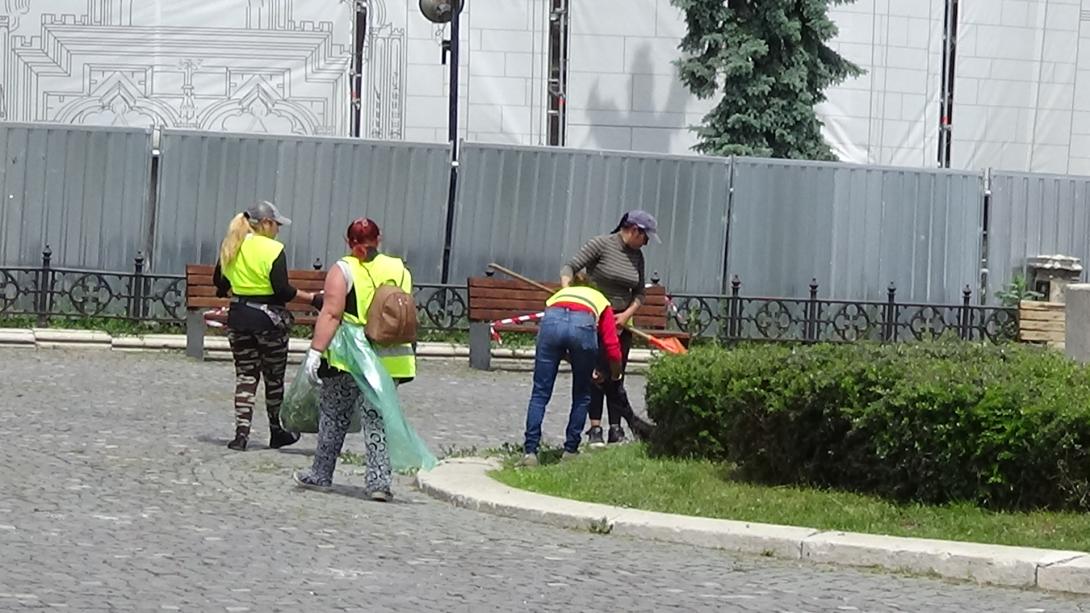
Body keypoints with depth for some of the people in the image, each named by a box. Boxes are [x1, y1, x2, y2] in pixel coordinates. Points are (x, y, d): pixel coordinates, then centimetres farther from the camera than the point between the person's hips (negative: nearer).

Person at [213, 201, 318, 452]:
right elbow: (282, 289, -19)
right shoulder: (273, 249, -13)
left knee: (245, 375, 8)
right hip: (268, 317, -4)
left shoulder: (231, 248, 4)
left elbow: (219, 281, 14)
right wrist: (310, 298, -9)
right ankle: (277, 432, 22)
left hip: (238, 315, 4)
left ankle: (241, 432, -2)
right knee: (274, 377, 11)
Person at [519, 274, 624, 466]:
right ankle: (570, 450, 17)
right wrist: (615, 375, 43)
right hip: (583, 326, -1)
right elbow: (612, 346, 27)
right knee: (582, 396, 17)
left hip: (551, 321, 1)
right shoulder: (599, 299, 36)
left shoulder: (559, 294, 42)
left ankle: (530, 451, -3)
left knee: (540, 394, 5)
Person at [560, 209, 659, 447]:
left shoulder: (637, 256, 7)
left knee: (615, 375, 2)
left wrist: (627, 314, -8)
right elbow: (570, 268, -12)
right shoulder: (601, 245, -10)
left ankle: (616, 429, 4)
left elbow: (639, 293, 10)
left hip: (620, 321, 5)